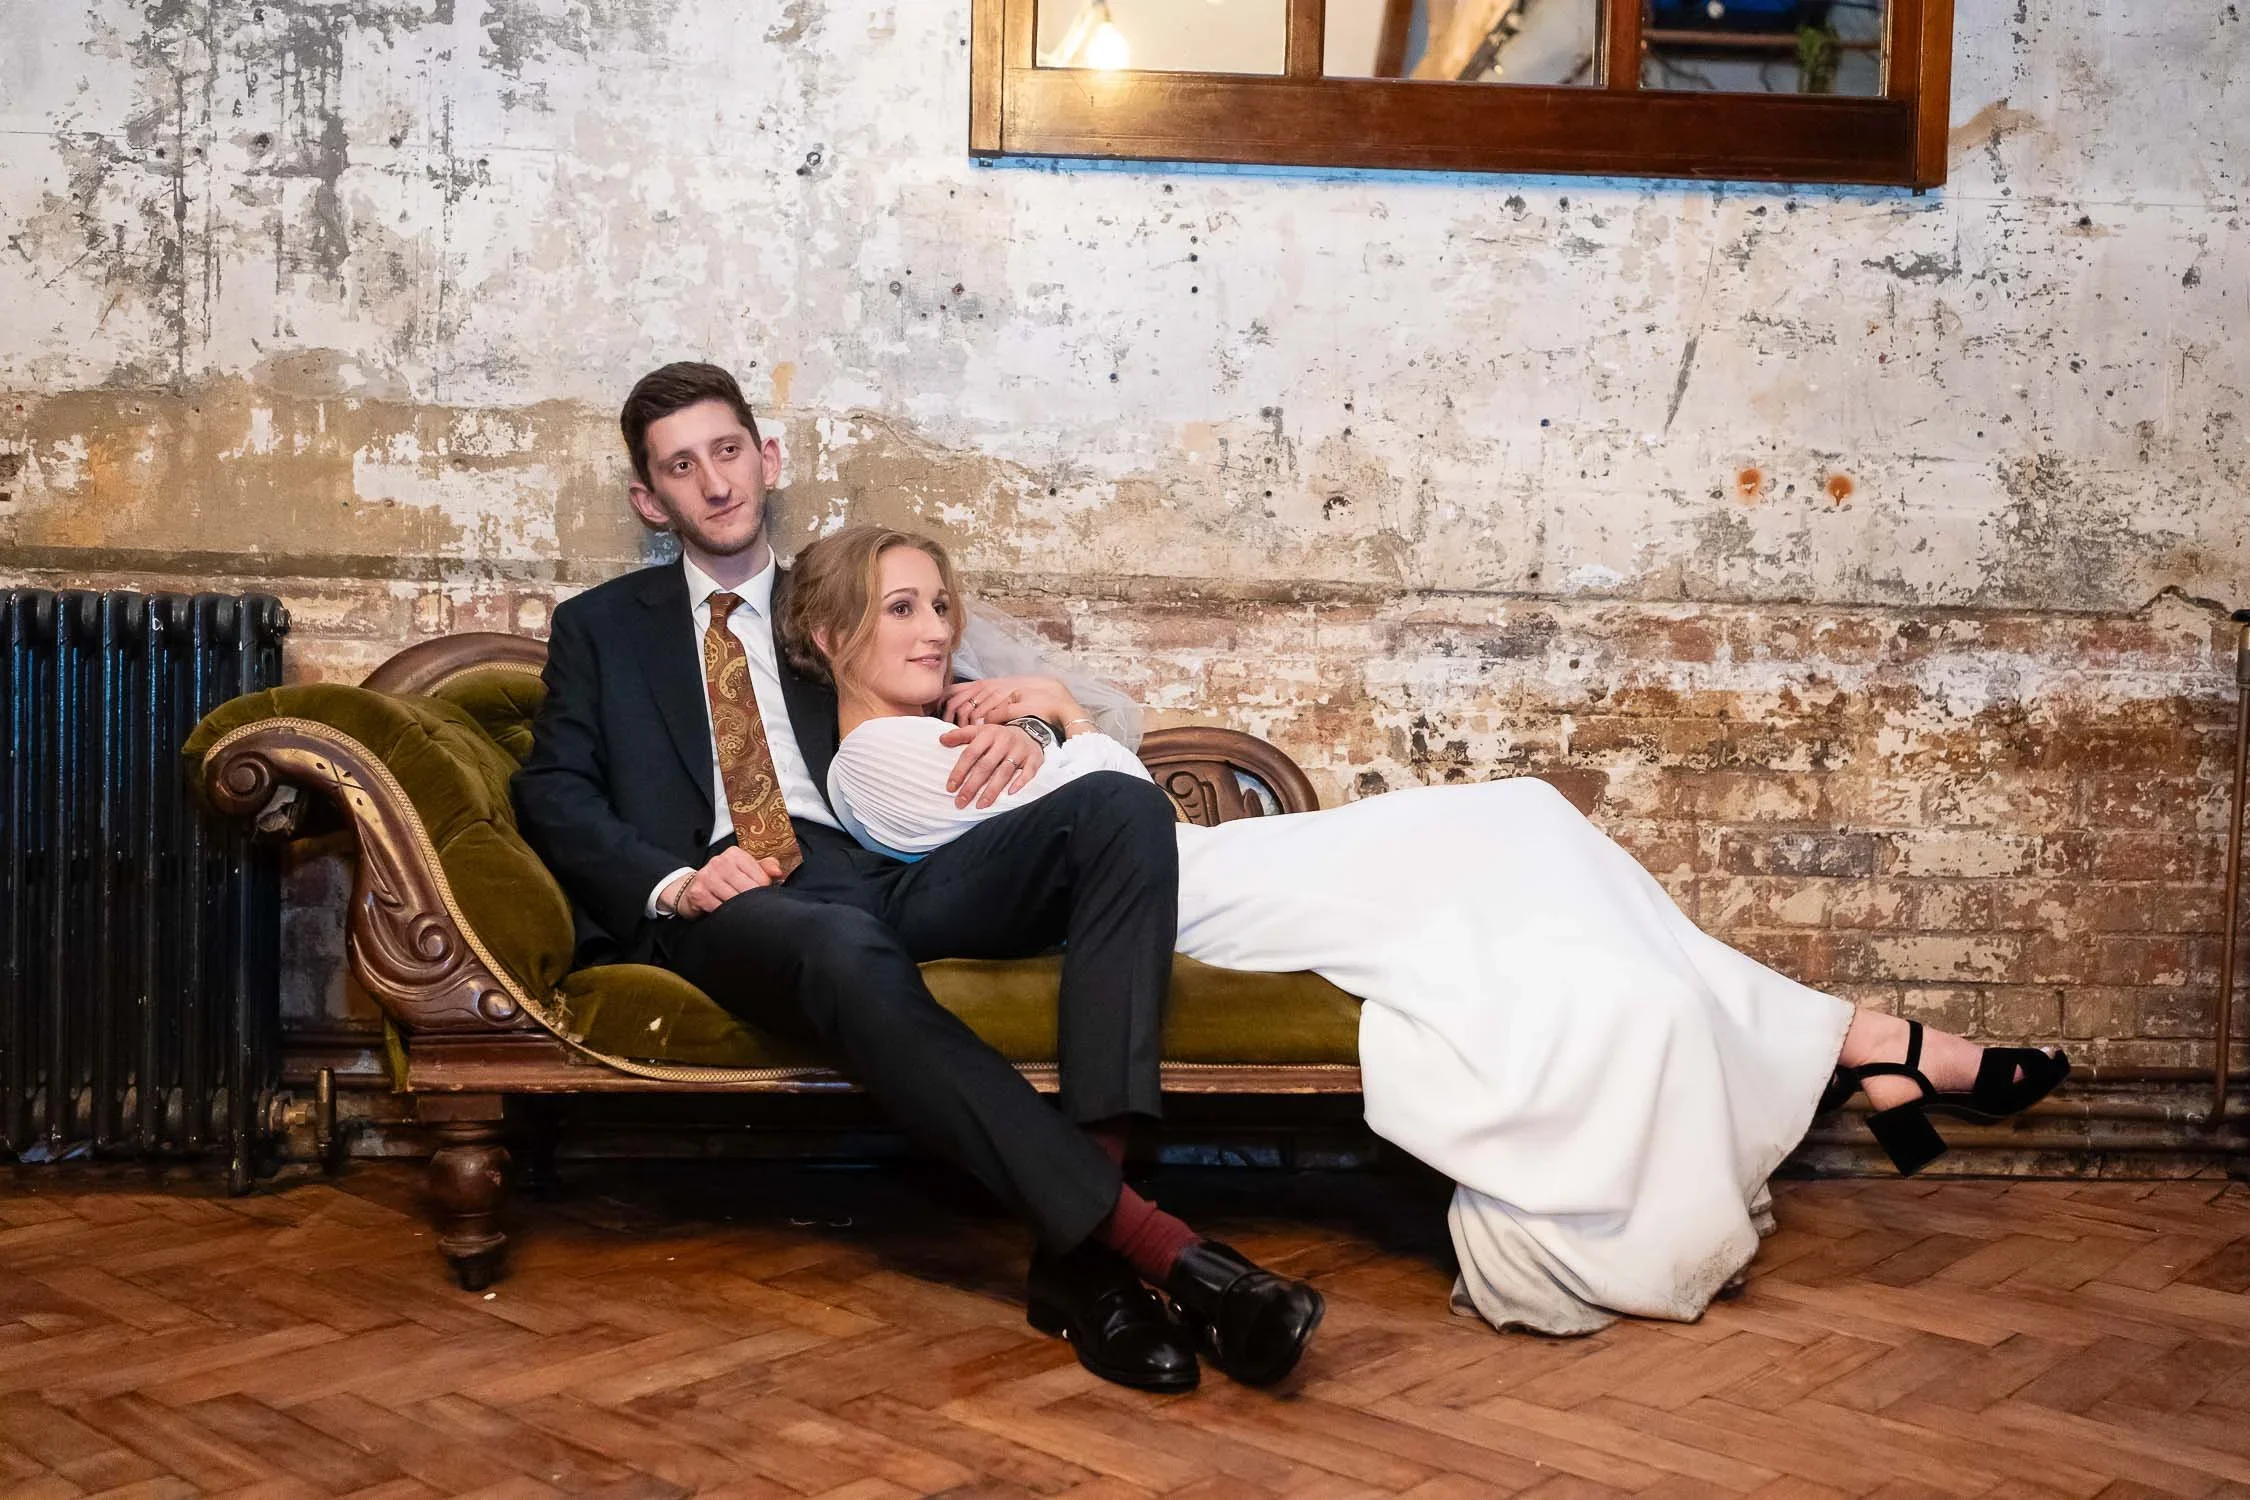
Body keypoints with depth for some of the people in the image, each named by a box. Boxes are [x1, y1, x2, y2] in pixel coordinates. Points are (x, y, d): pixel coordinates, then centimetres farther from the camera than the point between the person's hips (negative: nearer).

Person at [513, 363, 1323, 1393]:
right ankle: (1146, 1240, -45)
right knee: (849, 952, -40)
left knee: (1119, 807, -25)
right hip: (729, 903, -3)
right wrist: (671, 881, -9)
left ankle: (1077, 1250, -38)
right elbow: (553, 795, 12)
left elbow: (952, 713, 24)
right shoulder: (602, 627, 25)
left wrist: (1012, 735, -3)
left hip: (893, 875, 3)